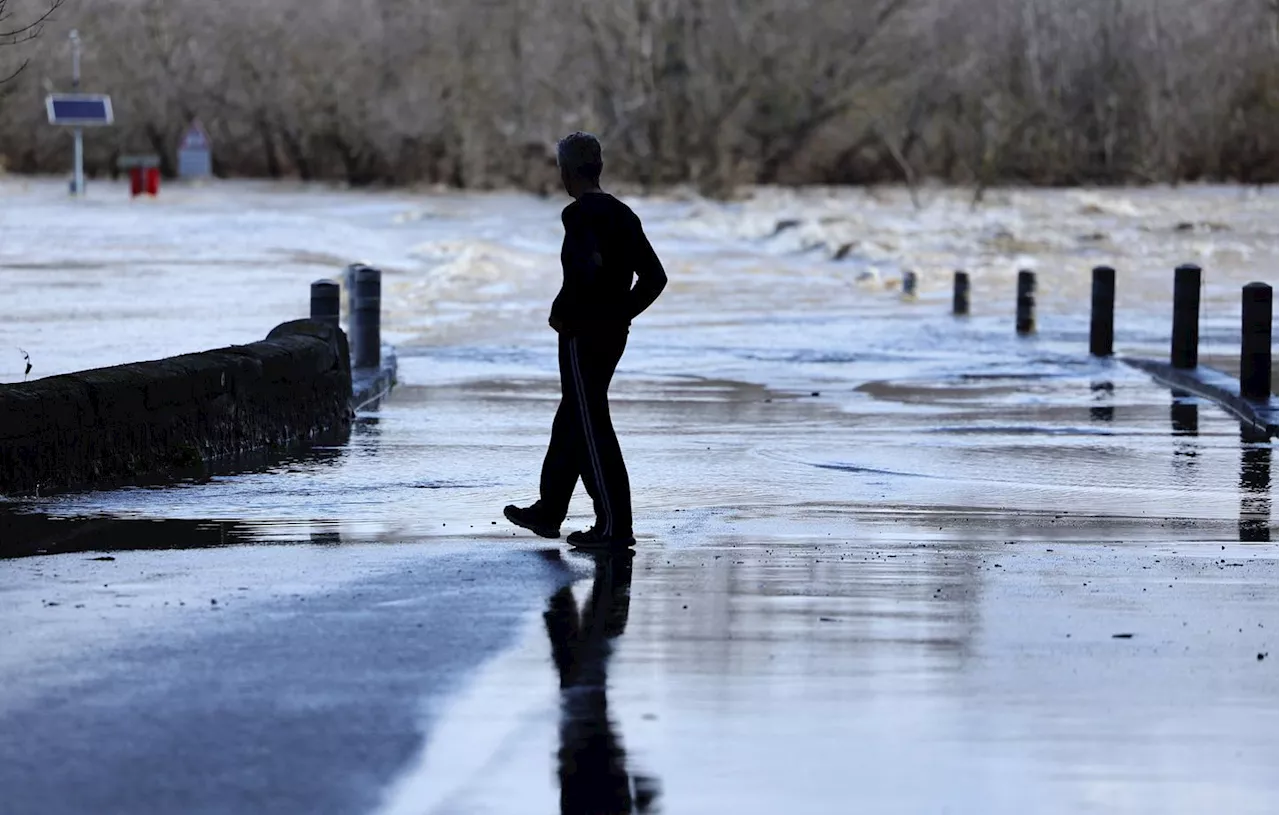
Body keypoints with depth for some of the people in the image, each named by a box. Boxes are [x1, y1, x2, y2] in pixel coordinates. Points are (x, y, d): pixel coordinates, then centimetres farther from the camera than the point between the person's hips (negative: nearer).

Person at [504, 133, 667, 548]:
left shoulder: (579, 215, -14)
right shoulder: (622, 214, 11)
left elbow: (589, 265, -32)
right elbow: (654, 276, 11)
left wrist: (562, 312, -18)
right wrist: (621, 313, 14)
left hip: (582, 335, -9)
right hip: (613, 334, 9)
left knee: (591, 428, -5)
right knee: (569, 421, 19)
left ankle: (614, 525, -5)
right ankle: (548, 511, 29)